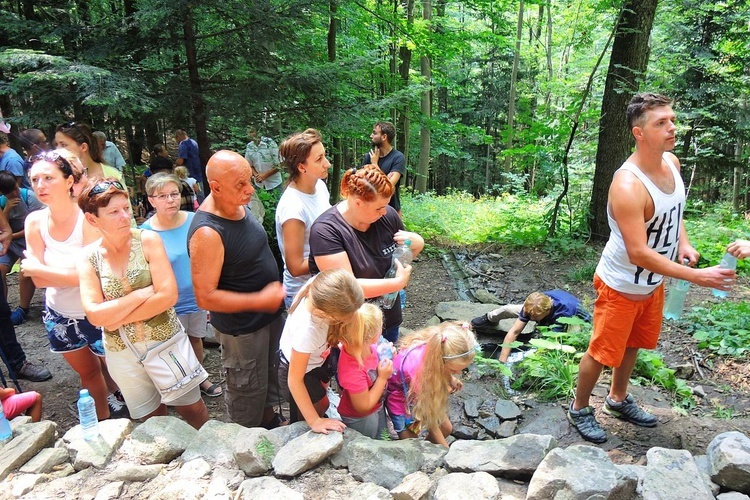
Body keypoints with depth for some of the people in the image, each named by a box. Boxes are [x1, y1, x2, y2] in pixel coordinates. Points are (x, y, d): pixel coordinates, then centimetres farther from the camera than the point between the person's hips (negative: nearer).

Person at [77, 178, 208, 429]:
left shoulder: (148, 240, -12)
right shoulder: (89, 259, -6)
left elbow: (169, 296, -20)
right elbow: (95, 315, -14)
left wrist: (118, 318, -15)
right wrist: (142, 294, -19)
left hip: (166, 340, -2)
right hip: (122, 352, 2)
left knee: (192, 408, 12)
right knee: (152, 418, 19)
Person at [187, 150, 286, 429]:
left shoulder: (237, 205, -5)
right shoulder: (207, 233, -31)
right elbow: (205, 298, -29)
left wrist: (274, 293, 11)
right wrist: (261, 300, -28)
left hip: (268, 313, 8)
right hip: (241, 328, -8)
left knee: (269, 375, 28)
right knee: (247, 395, 13)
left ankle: (270, 421, 53)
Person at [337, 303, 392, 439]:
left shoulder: (362, 346, -24)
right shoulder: (353, 372, -45)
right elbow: (364, 406, -29)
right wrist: (383, 377, -29)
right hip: (360, 419, -7)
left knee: (381, 439, 33)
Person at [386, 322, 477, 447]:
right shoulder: (420, 370, -44)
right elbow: (430, 421, -28)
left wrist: (450, 378, 7)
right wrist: (447, 450, -19)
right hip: (401, 398, -6)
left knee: (447, 429, 15)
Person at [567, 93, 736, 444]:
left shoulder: (672, 162, -4)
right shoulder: (628, 185, -31)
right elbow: (638, 253, -33)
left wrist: (683, 241, 1)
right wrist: (697, 277, -30)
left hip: (653, 283, 8)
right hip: (621, 286, -8)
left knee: (633, 344, 23)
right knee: (603, 352, 5)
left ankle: (618, 399, 44)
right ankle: (579, 409, 27)